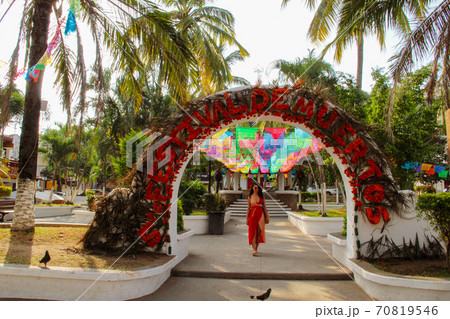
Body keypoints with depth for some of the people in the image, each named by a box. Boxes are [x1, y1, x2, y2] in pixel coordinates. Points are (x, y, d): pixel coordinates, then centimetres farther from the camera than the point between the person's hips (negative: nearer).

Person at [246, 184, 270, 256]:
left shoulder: (261, 197, 9)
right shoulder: (250, 197, 7)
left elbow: (265, 207, 8)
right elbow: (248, 208, 9)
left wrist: (267, 217, 2)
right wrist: (247, 218, 5)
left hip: (260, 215, 1)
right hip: (253, 215, -1)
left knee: (259, 232, 2)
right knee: (253, 232, -8)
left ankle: (256, 248, 15)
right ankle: (254, 250, -13)